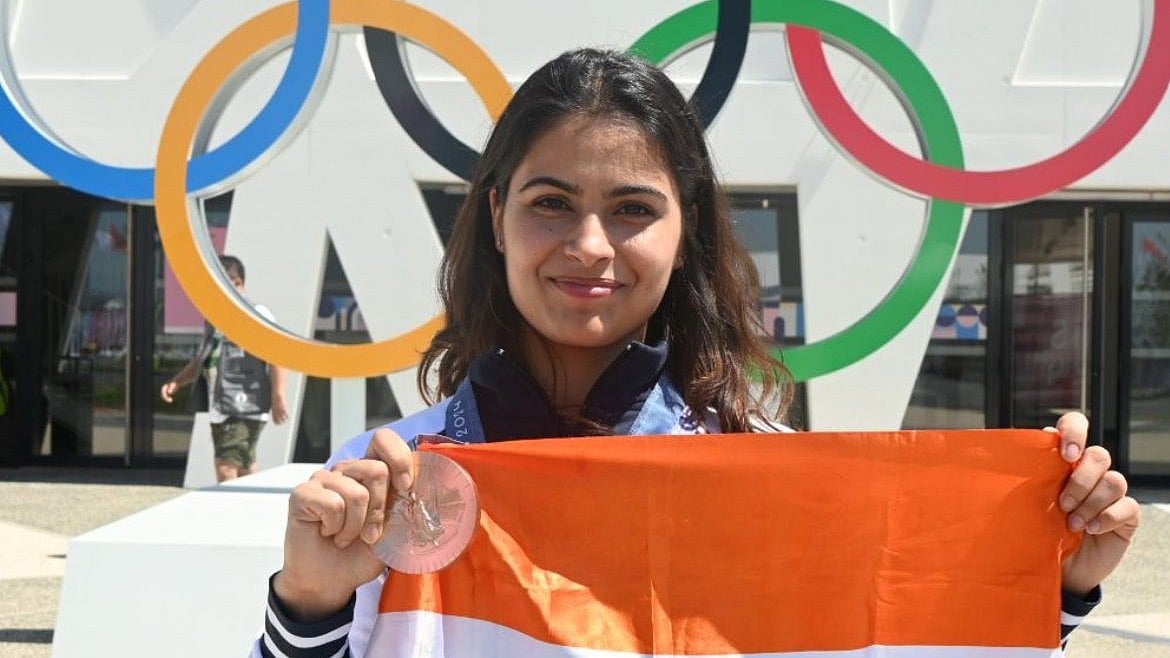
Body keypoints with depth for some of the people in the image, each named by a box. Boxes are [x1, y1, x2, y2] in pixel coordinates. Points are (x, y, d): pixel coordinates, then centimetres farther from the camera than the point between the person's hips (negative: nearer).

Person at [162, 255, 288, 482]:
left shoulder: (256, 314, -8)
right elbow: (201, 360, 26)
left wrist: (277, 397, -20)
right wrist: (176, 382, 12)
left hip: (244, 411, -9)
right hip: (221, 410, 9)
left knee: (226, 469, -16)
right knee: (244, 473, 17)